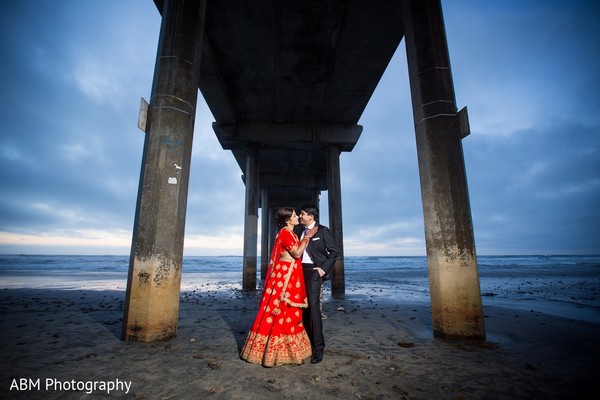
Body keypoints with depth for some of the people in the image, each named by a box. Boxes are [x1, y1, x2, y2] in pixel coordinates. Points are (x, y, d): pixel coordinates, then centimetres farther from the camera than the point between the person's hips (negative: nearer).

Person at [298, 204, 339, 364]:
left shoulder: (323, 230, -4)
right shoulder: (302, 232, 15)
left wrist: (324, 269, -10)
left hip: (314, 271, -6)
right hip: (301, 271, 6)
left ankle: (318, 348, -1)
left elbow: (335, 251, -5)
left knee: (313, 307, -10)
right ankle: (306, 342, 22)